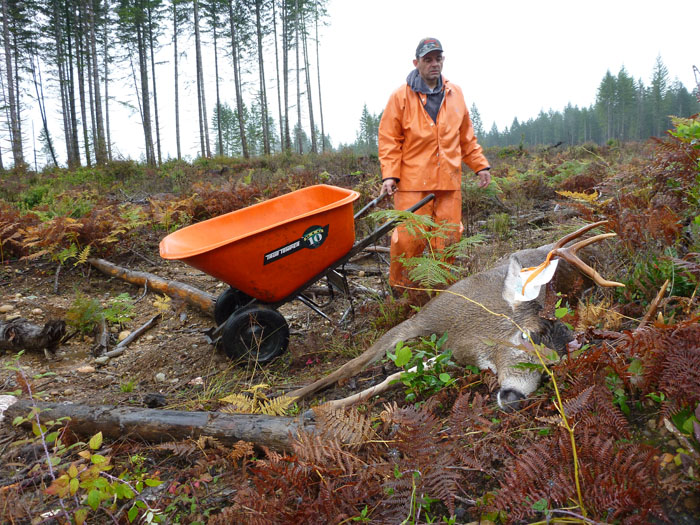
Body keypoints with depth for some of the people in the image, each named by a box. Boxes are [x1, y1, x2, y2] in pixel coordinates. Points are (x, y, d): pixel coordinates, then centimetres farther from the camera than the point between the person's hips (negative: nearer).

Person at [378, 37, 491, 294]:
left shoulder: (455, 94, 14)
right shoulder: (401, 97, 1)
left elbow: (467, 137, 22)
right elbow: (389, 139, -1)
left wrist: (480, 165, 18)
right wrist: (389, 174, -11)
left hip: (449, 180, 4)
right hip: (412, 181, -4)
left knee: (449, 237, 5)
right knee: (409, 237, -7)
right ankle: (400, 288, 12)